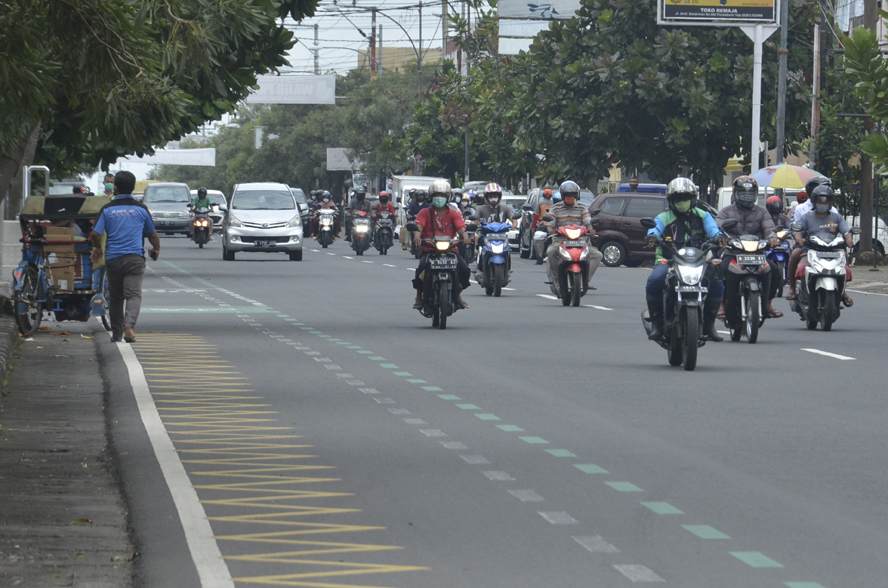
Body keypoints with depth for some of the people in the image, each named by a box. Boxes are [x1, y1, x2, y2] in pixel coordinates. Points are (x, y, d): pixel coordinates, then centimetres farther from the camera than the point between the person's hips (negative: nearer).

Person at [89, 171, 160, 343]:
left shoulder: (107, 209, 2)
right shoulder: (141, 209, 5)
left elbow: (95, 234, -2)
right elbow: (152, 235, 14)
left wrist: (98, 248, 19)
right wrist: (156, 250, 34)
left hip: (113, 258, 1)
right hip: (135, 258, -1)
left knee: (115, 297, 13)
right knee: (134, 294, -8)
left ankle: (116, 332, 19)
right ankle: (129, 326, -30)